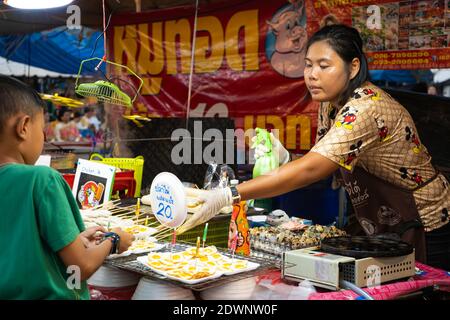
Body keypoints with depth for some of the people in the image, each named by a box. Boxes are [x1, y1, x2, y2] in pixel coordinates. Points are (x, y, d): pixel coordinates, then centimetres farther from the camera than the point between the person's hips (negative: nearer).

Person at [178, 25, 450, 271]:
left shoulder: (366, 109, -30)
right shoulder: (331, 101, -1)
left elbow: (311, 169, -42)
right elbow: (322, 163, 5)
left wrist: (227, 197, -48)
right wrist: (286, 160, -17)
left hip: (424, 229, -8)